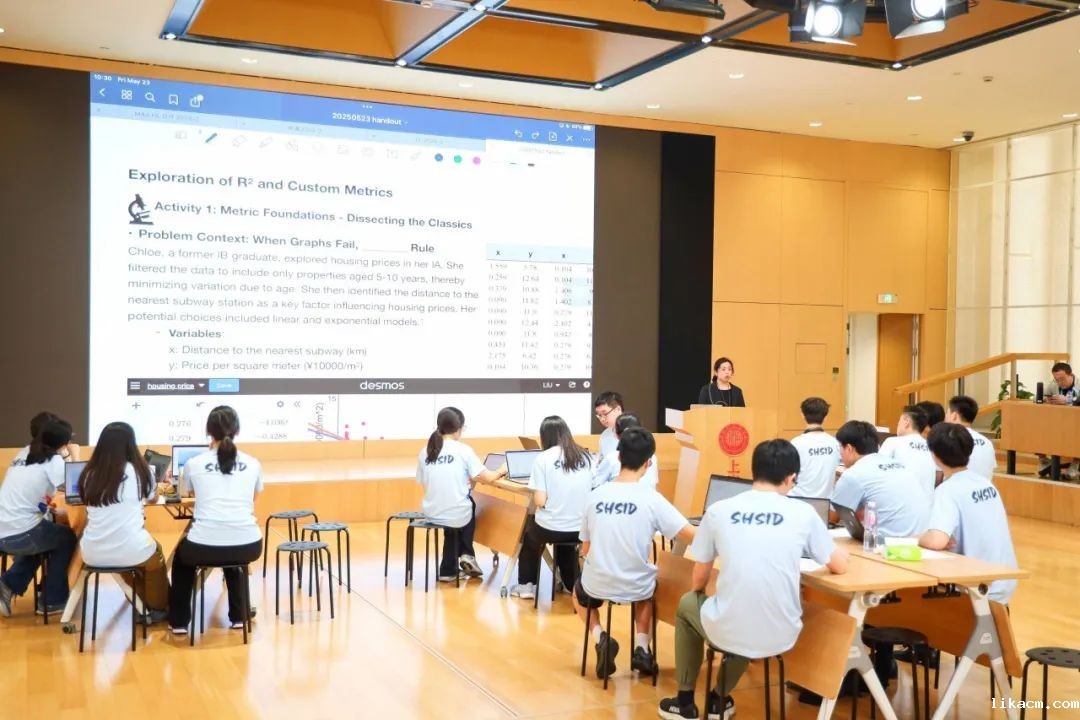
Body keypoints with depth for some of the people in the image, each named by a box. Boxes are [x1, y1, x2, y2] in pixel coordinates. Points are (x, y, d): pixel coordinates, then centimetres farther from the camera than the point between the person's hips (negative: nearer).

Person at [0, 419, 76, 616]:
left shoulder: (24, 456, 15)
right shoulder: (53, 461, -6)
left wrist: (51, 510, 12)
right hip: (19, 535, -7)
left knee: (43, 538, 34)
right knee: (67, 538, 21)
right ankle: (52, 600, 25)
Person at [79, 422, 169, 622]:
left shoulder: (89, 473, 1)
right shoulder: (138, 470, -5)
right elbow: (153, 498, 16)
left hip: (93, 555, 3)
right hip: (131, 552, -3)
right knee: (155, 553, 31)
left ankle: (142, 606, 47)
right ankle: (158, 609, 45)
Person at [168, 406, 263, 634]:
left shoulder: (193, 464, 4)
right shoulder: (252, 464, 8)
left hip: (204, 547, -2)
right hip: (248, 547, 2)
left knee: (182, 554, 35)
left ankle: (179, 622, 36)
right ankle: (238, 617, 41)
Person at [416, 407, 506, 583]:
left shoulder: (425, 451, 0)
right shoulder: (463, 450, -11)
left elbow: (424, 483, 8)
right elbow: (487, 478, -13)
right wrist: (501, 471, 9)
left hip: (432, 514, 3)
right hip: (456, 515, -3)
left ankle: (450, 570, 33)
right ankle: (466, 555, 27)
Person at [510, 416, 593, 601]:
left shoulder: (544, 458, -9)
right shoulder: (586, 456, 2)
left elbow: (540, 501, -13)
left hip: (551, 529, -3)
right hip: (582, 529, 3)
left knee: (529, 531, 31)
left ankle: (526, 585, 33)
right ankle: (572, 584, 42)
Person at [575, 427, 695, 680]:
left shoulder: (595, 495, -7)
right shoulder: (652, 498, -16)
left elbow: (585, 549, 3)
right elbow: (691, 536, -17)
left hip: (598, 585, 1)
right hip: (635, 587, 0)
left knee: (579, 593, 36)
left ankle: (600, 639, 9)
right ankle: (641, 648, 18)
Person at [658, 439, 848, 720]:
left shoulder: (718, 510, -3)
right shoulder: (803, 513, -4)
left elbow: (699, 582, 7)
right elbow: (840, 565, 8)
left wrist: (698, 593, 31)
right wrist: (838, 553, 32)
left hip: (727, 633, -1)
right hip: (780, 637, 1)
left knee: (688, 603, 33)